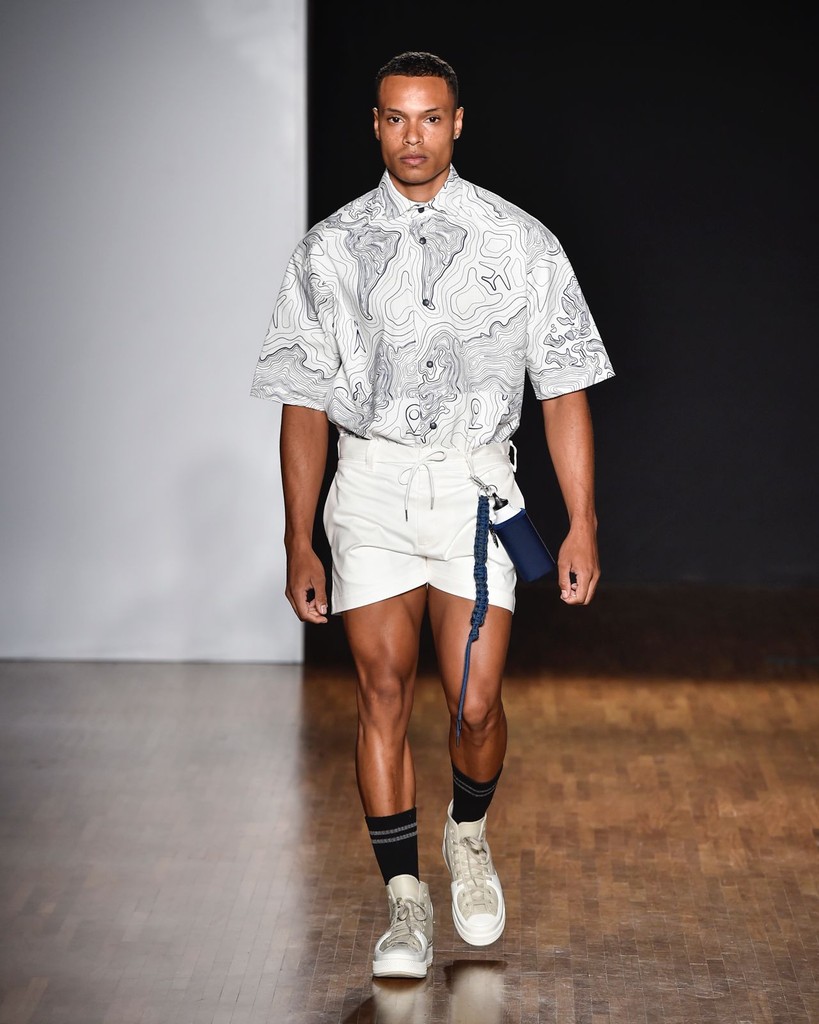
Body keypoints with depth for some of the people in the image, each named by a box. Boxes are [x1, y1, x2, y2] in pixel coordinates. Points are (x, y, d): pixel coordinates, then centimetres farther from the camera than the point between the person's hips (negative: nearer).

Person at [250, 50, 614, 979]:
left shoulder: (521, 244, 5)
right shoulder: (330, 250, 6)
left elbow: (564, 390, 5)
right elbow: (304, 403, 7)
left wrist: (582, 526, 0)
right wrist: (298, 545, 3)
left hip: (474, 487, -1)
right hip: (371, 489, 1)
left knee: (473, 704, -6)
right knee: (384, 693, -4)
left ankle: (469, 832, 27)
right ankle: (405, 900, 6)